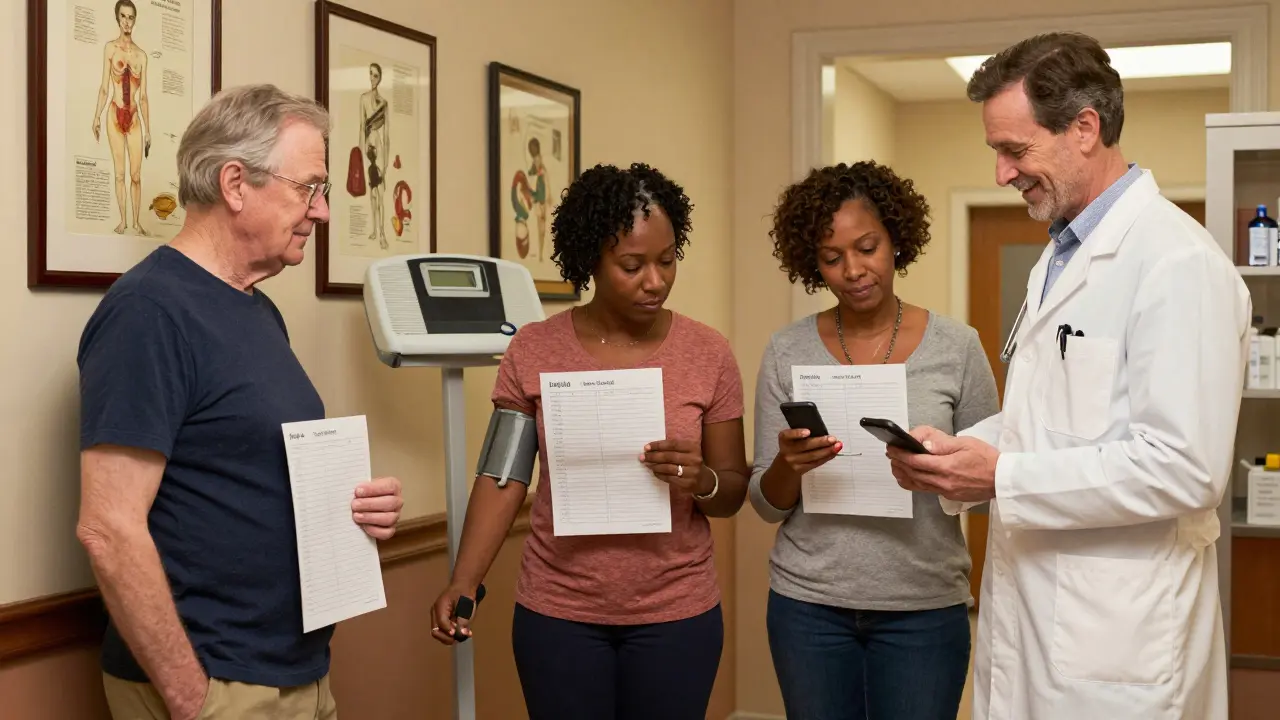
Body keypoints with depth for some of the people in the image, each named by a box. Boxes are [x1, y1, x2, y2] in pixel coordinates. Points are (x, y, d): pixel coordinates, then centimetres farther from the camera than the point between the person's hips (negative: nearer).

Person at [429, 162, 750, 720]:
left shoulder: (708, 353, -4)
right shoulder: (533, 350, -3)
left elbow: (734, 492, 2)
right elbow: (503, 477, -1)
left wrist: (702, 481, -21)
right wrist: (463, 582, -13)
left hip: (677, 614, 0)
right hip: (558, 612, 0)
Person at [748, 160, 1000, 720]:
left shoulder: (957, 348, -3)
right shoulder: (788, 351, 0)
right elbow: (767, 506, 3)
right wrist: (788, 465, -18)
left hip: (923, 608, -1)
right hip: (808, 605, 1)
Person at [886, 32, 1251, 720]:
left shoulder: (1178, 263, -16)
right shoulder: (1057, 260, 14)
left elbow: (1185, 469, -22)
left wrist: (1002, 477, -21)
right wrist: (957, 451, 4)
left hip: (1116, 631, -8)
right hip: (1029, 605, 8)